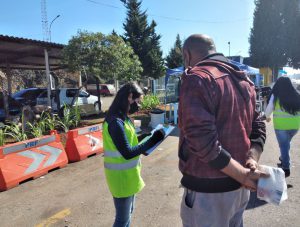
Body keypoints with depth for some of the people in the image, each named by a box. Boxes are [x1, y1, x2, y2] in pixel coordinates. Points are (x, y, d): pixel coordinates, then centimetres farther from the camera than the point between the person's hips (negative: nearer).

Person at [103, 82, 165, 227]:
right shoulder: (115, 122, -24)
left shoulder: (123, 118, 6)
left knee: (128, 212, 24)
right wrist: (151, 141, -21)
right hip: (121, 176, -9)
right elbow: (127, 153, -25)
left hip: (128, 173, 9)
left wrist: (142, 138, -1)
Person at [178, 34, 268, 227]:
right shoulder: (244, 80, 10)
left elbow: (201, 140, -26)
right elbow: (258, 127, 8)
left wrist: (242, 174, -18)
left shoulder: (197, 77, -17)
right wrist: (252, 160, -7)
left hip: (208, 190, -7)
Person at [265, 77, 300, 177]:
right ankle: (284, 159, 42)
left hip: (281, 125, -4)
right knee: (286, 143, 25)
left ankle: (286, 167, 9)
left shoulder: (275, 95, -8)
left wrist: (268, 117, 19)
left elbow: (268, 110, -1)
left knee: (283, 145, 8)